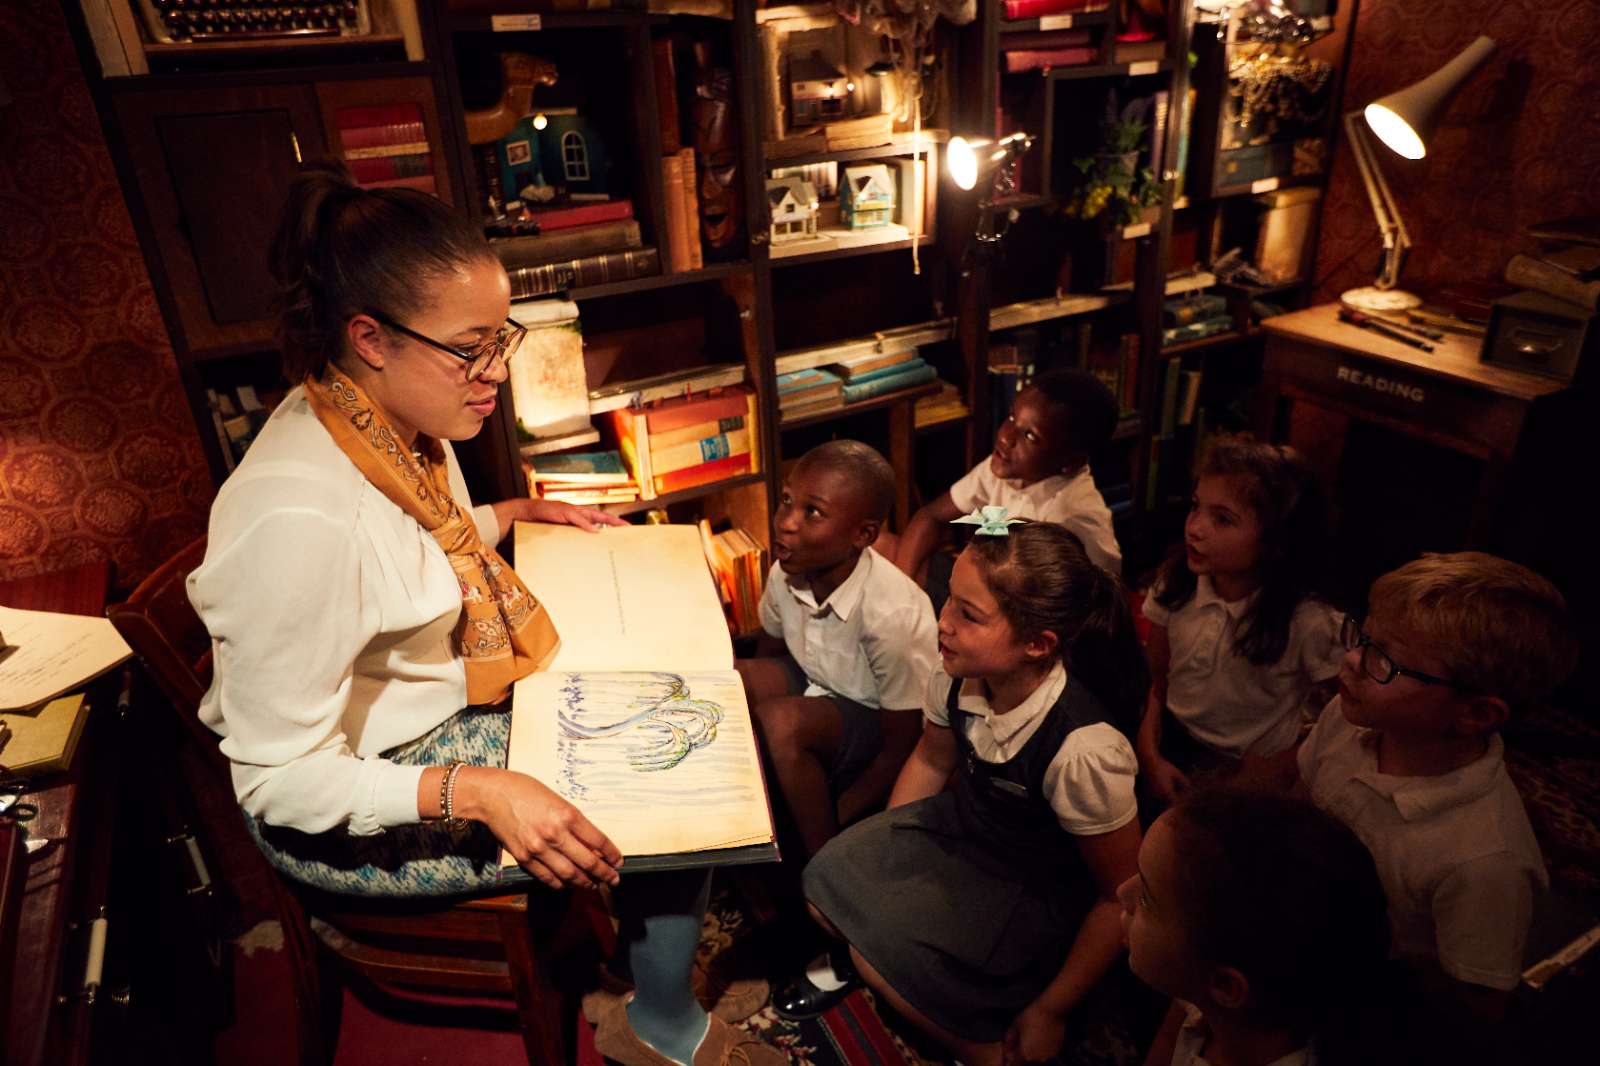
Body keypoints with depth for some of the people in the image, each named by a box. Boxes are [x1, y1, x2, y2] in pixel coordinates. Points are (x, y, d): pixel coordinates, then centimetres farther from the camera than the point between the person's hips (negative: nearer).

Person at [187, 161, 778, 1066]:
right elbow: (280, 779, -27)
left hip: (449, 708, 9)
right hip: (356, 810, -8)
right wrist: (479, 794, -36)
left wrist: (519, 514, 5)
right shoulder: (298, 515, -34)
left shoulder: (401, 417, -6)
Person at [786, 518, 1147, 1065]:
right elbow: (931, 760, 5)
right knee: (826, 883, -8)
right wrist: (879, 850, 5)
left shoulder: (1082, 750, -35)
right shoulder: (958, 676, -18)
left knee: (882, 953, -18)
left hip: (1038, 892, -6)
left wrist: (1050, 1011, -12)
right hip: (962, 822, 6)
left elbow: (1122, 896, -21)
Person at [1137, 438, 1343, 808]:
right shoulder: (1177, 582, -9)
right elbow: (1154, 682, -1)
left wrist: (1278, 768, -9)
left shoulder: (1308, 623, -20)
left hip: (1246, 769, -3)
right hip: (1171, 750, 4)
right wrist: (1149, 756, -10)